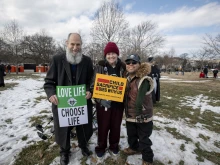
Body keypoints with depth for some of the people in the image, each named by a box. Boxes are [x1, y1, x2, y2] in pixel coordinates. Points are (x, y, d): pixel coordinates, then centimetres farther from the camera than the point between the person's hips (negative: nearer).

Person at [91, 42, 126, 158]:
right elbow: (94, 84, -7)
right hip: (103, 102, -2)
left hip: (118, 102, 3)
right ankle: (101, 147, 35)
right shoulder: (100, 66, -5)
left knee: (116, 126, 16)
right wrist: (101, 99, -19)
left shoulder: (123, 67, 2)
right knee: (103, 126, 12)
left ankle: (114, 146, 40)